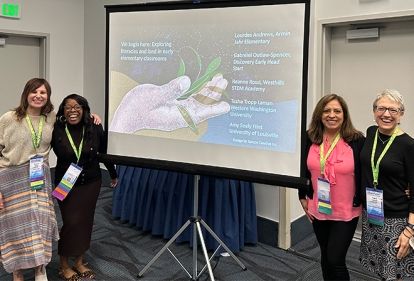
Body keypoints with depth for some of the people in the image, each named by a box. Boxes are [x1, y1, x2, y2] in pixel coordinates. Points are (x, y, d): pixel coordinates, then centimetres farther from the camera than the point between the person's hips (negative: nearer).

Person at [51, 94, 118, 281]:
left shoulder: (95, 129, -8)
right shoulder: (56, 130, -14)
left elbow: (103, 153, 5)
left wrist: (113, 174, 16)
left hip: (91, 183, 3)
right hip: (66, 184, -3)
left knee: (85, 221, 11)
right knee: (71, 222, -2)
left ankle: (79, 263, 29)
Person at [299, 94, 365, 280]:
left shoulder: (356, 140, -12)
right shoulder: (310, 139, -3)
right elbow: (303, 170, 9)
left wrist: (361, 202, -5)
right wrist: (303, 198, 9)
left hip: (346, 213, -4)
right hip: (318, 210, 4)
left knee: (335, 260, -2)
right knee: (325, 257, 18)